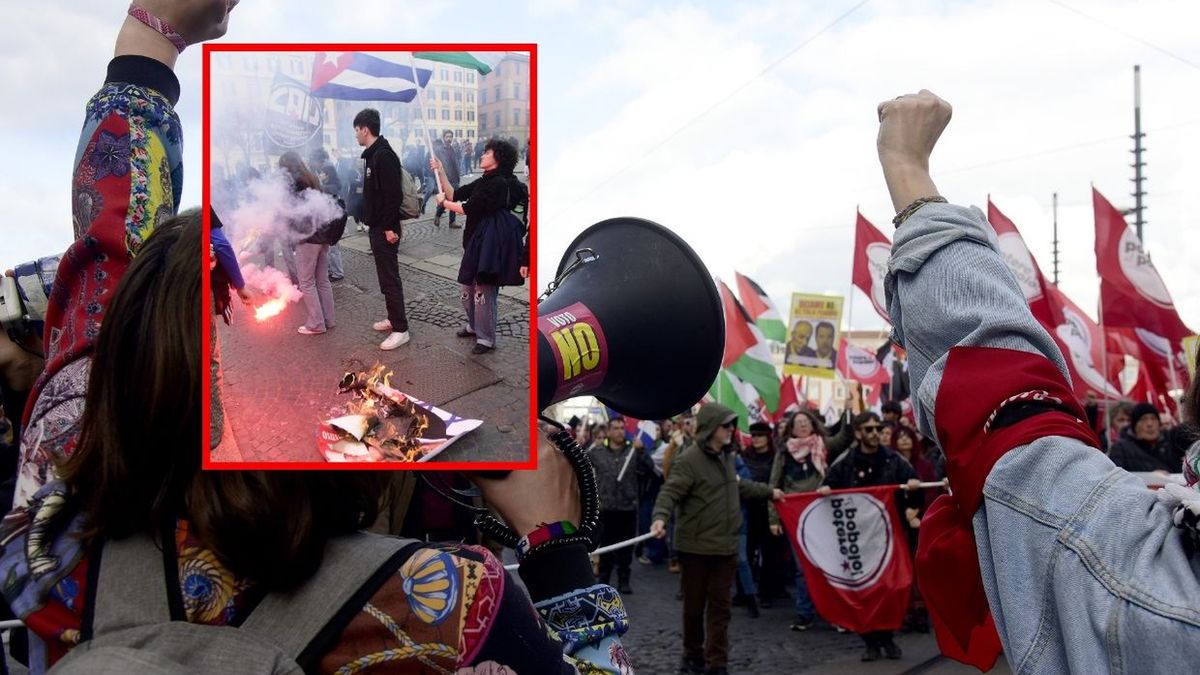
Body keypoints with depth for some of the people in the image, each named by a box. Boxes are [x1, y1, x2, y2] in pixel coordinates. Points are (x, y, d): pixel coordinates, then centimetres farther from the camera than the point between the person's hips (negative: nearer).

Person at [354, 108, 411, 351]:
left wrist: (390, 227, -24)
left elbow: (393, 194, -24)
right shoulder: (372, 154, 13)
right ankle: (393, 318, 28)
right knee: (385, 275, 17)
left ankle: (400, 329, -2)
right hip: (376, 226, 10)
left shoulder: (384, 155, -19)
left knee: (389, 278, -7)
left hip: (385, 229, -10)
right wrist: (371, 221, 18)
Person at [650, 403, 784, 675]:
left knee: (720, 605, 7)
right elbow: (669, 492, -21)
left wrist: (768, 492, 38)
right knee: (694, 605, 8)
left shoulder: (725, 455, 11)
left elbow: (737, 486, 28)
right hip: (696, 546, -6)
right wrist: (660, 517, -39)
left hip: (725, 545, 7)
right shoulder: (689, 459, -15)